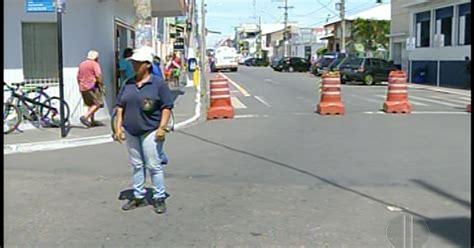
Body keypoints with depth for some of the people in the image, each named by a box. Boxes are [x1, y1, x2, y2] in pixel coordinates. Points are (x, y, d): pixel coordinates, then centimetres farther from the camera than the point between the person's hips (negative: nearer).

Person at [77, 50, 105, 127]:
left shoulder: (81, 64, 18)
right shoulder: (94, 64, -5)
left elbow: (78, 76, 21)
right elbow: (98, 75, -16)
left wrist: (80, 86, 28)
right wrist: (102, 86, -10)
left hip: (82, 88, 8)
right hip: (91, 87, -8)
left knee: (91, 104, 18)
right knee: (98, 104, -7)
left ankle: (92, 121, 18)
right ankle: (85, 117, -18)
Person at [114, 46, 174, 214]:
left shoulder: (158, 84, -4)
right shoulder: (128, 84, 10)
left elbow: (167, 107, -7)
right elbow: (120, 106, 12)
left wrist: (162, 127, -15)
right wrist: (118, 127, 3)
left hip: (150, 131, -5)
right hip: (131, 132, 5)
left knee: (154, 166, -3)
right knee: (136, 165, 13)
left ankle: (159, 198, 8)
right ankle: (138, 197, 24)